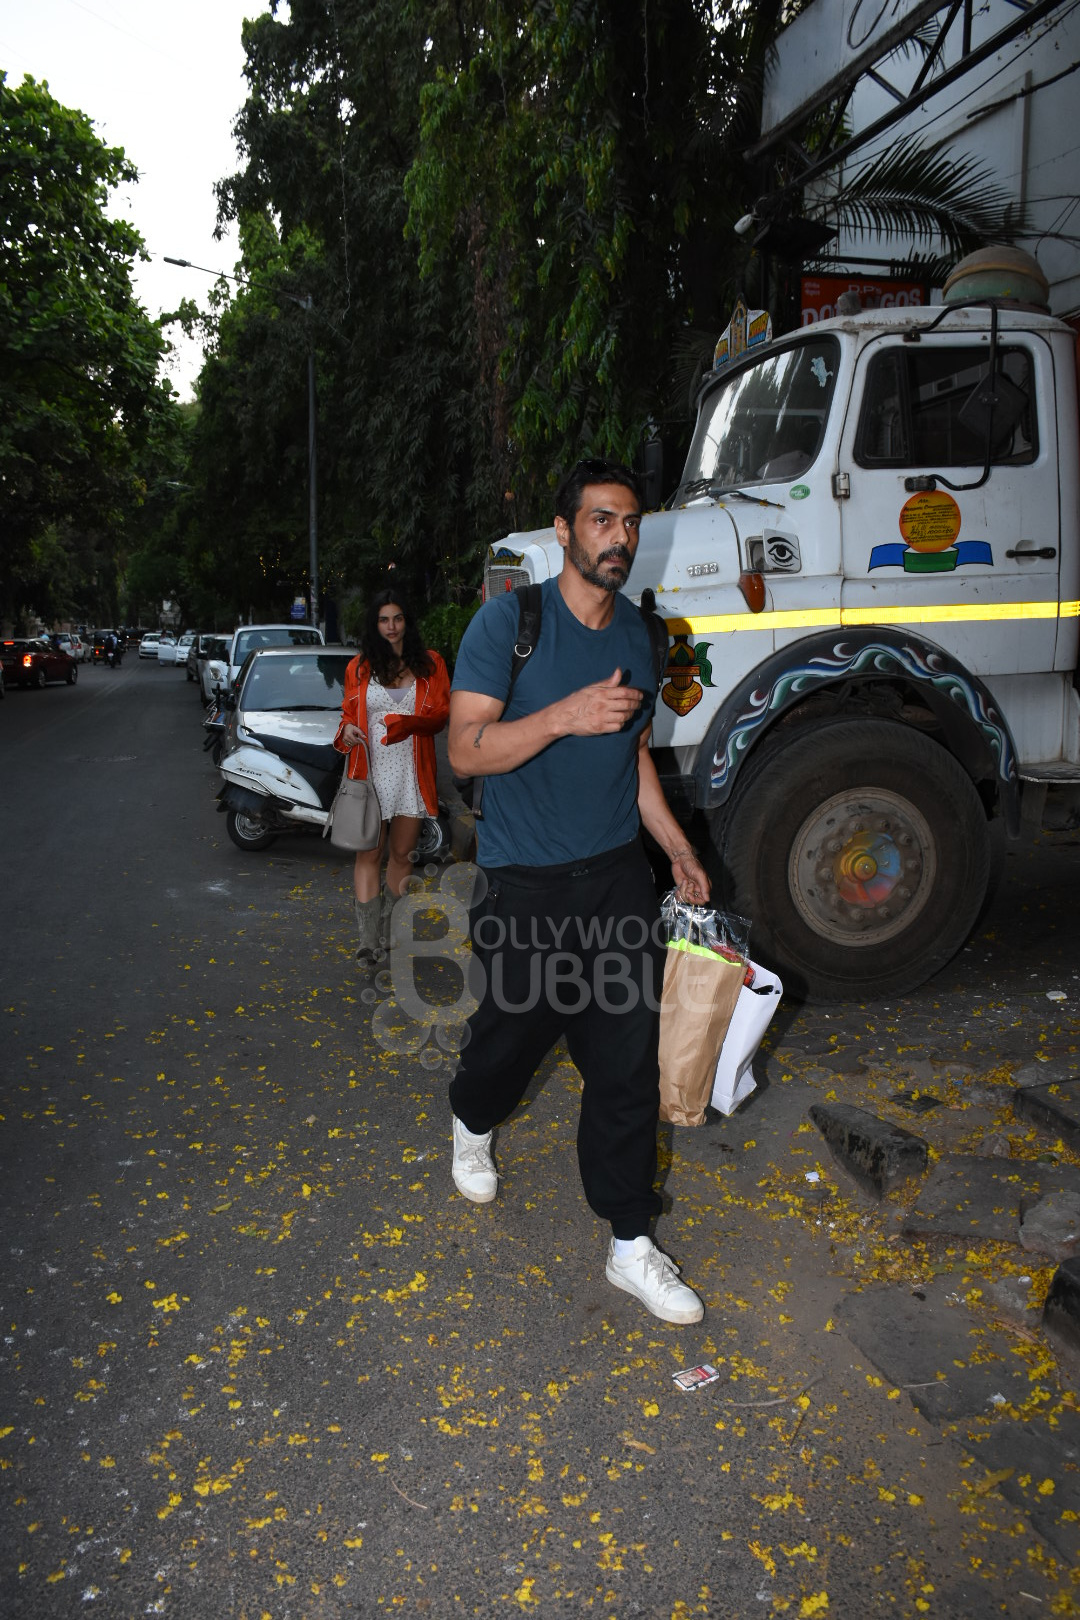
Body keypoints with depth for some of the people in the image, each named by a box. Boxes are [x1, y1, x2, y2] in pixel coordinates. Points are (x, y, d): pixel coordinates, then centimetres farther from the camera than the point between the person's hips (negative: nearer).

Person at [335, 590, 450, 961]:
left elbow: (443, 712, 1)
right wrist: (347, 730, -8)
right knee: (369, 854, -3)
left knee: (402, 854, 8)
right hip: (370, 771, 0)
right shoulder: (359, 667, 9)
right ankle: (367, 939, -2)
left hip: (412, 773, 1)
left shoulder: (430, 663, 6)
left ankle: (388, 930, 22)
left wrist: (409, 723, -18)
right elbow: (349, 712, 16)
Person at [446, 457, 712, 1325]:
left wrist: (678, 848, 14)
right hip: (527, 885, -4)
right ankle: (473, 1124, 49)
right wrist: (566, 715, -29)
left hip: (620, 876, 4)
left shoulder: (638, 633, 8)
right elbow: (467, 749, -16)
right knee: (515, 1029, 13)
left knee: (630, 1059, 3)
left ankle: (631, 1242, 17)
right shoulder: (509, 619, -10)